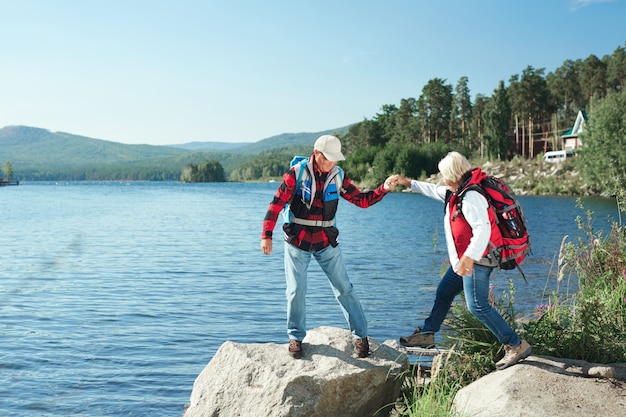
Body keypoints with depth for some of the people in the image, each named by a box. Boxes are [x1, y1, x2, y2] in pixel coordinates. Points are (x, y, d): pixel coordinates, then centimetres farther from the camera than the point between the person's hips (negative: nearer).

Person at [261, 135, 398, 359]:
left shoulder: (338, 176, -1)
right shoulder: (297, 173, -11)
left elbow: (362, 200, 1)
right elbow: (277, 203, -11)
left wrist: (383, 189, -16)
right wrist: (267, 235, -14)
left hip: (326, 242, 2)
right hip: (297, 241, -2)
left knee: (344, 289, 2)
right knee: (296, 291, 2)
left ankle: (360, 334, 15)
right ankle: (296, 337, 21)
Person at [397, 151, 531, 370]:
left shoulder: (471, 197, -22)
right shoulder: (456, 192, 10)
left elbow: (483, 229, -32)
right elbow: (435, 190, 29)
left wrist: (469, 258, -39)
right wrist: (409, 183, 34)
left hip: (477, 260, -11)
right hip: (464, 259, 11)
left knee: (478, 305, -15)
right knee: (444, 292, 19)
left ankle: (516, 345, -7)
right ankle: (426, 334, 34)